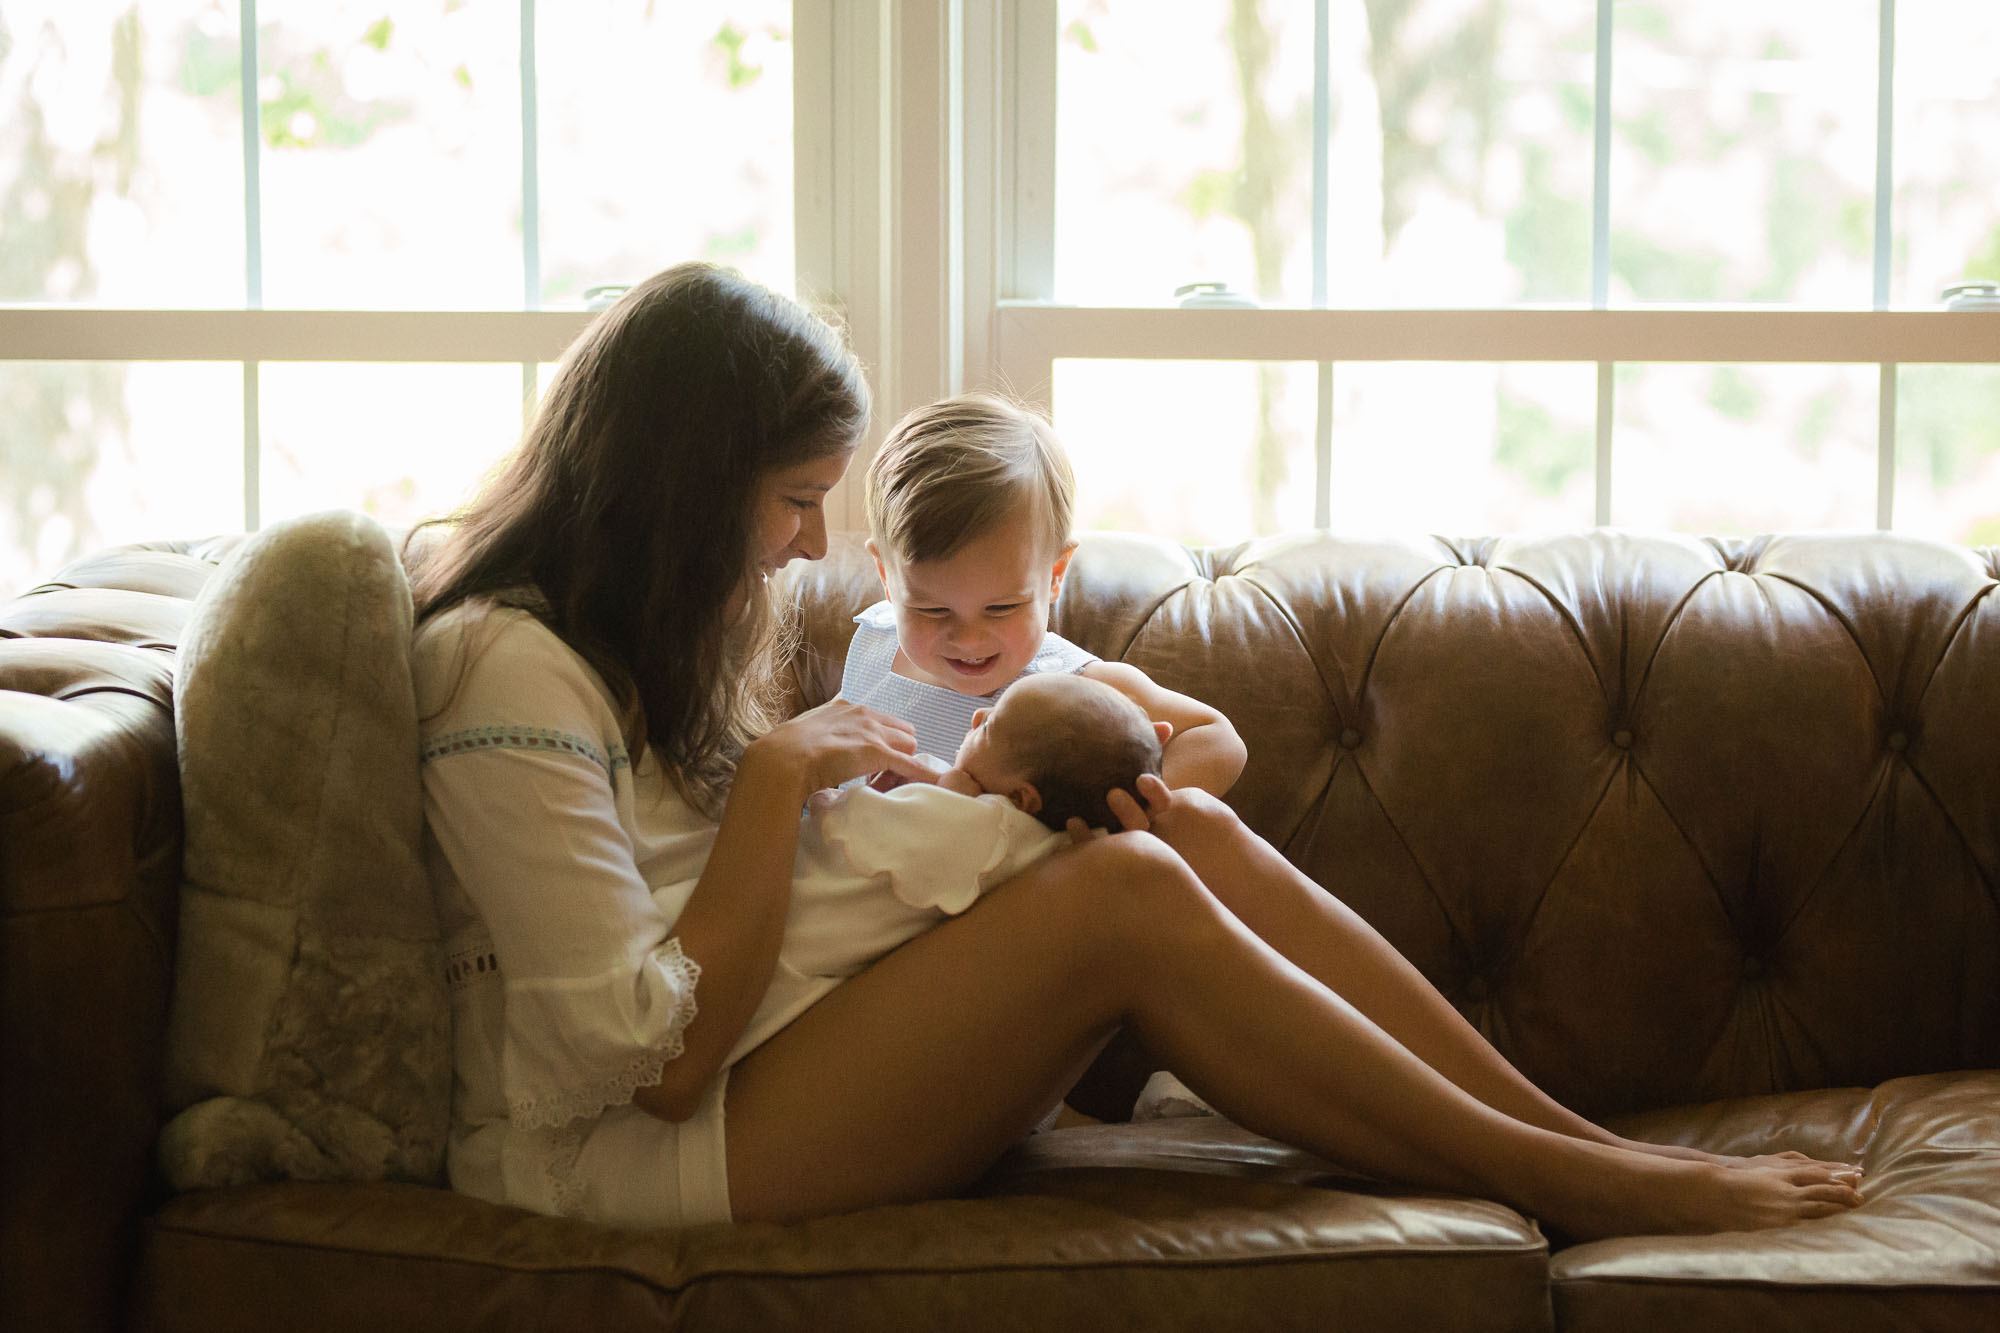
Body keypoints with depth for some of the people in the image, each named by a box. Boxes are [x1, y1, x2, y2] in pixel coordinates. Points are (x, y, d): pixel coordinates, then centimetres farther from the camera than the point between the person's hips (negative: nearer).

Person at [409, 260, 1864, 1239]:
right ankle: (1576, 1189, -14)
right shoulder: (517, 676, -17)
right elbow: (660, 1058, -21)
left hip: (732, 1081, 10)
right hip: (619, 1160, -10)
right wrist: (780, 774, -15)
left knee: (1176, 833, -7)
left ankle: (1584, 1136, -8)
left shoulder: (620, 638, 15)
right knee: (1124, 896, -24)